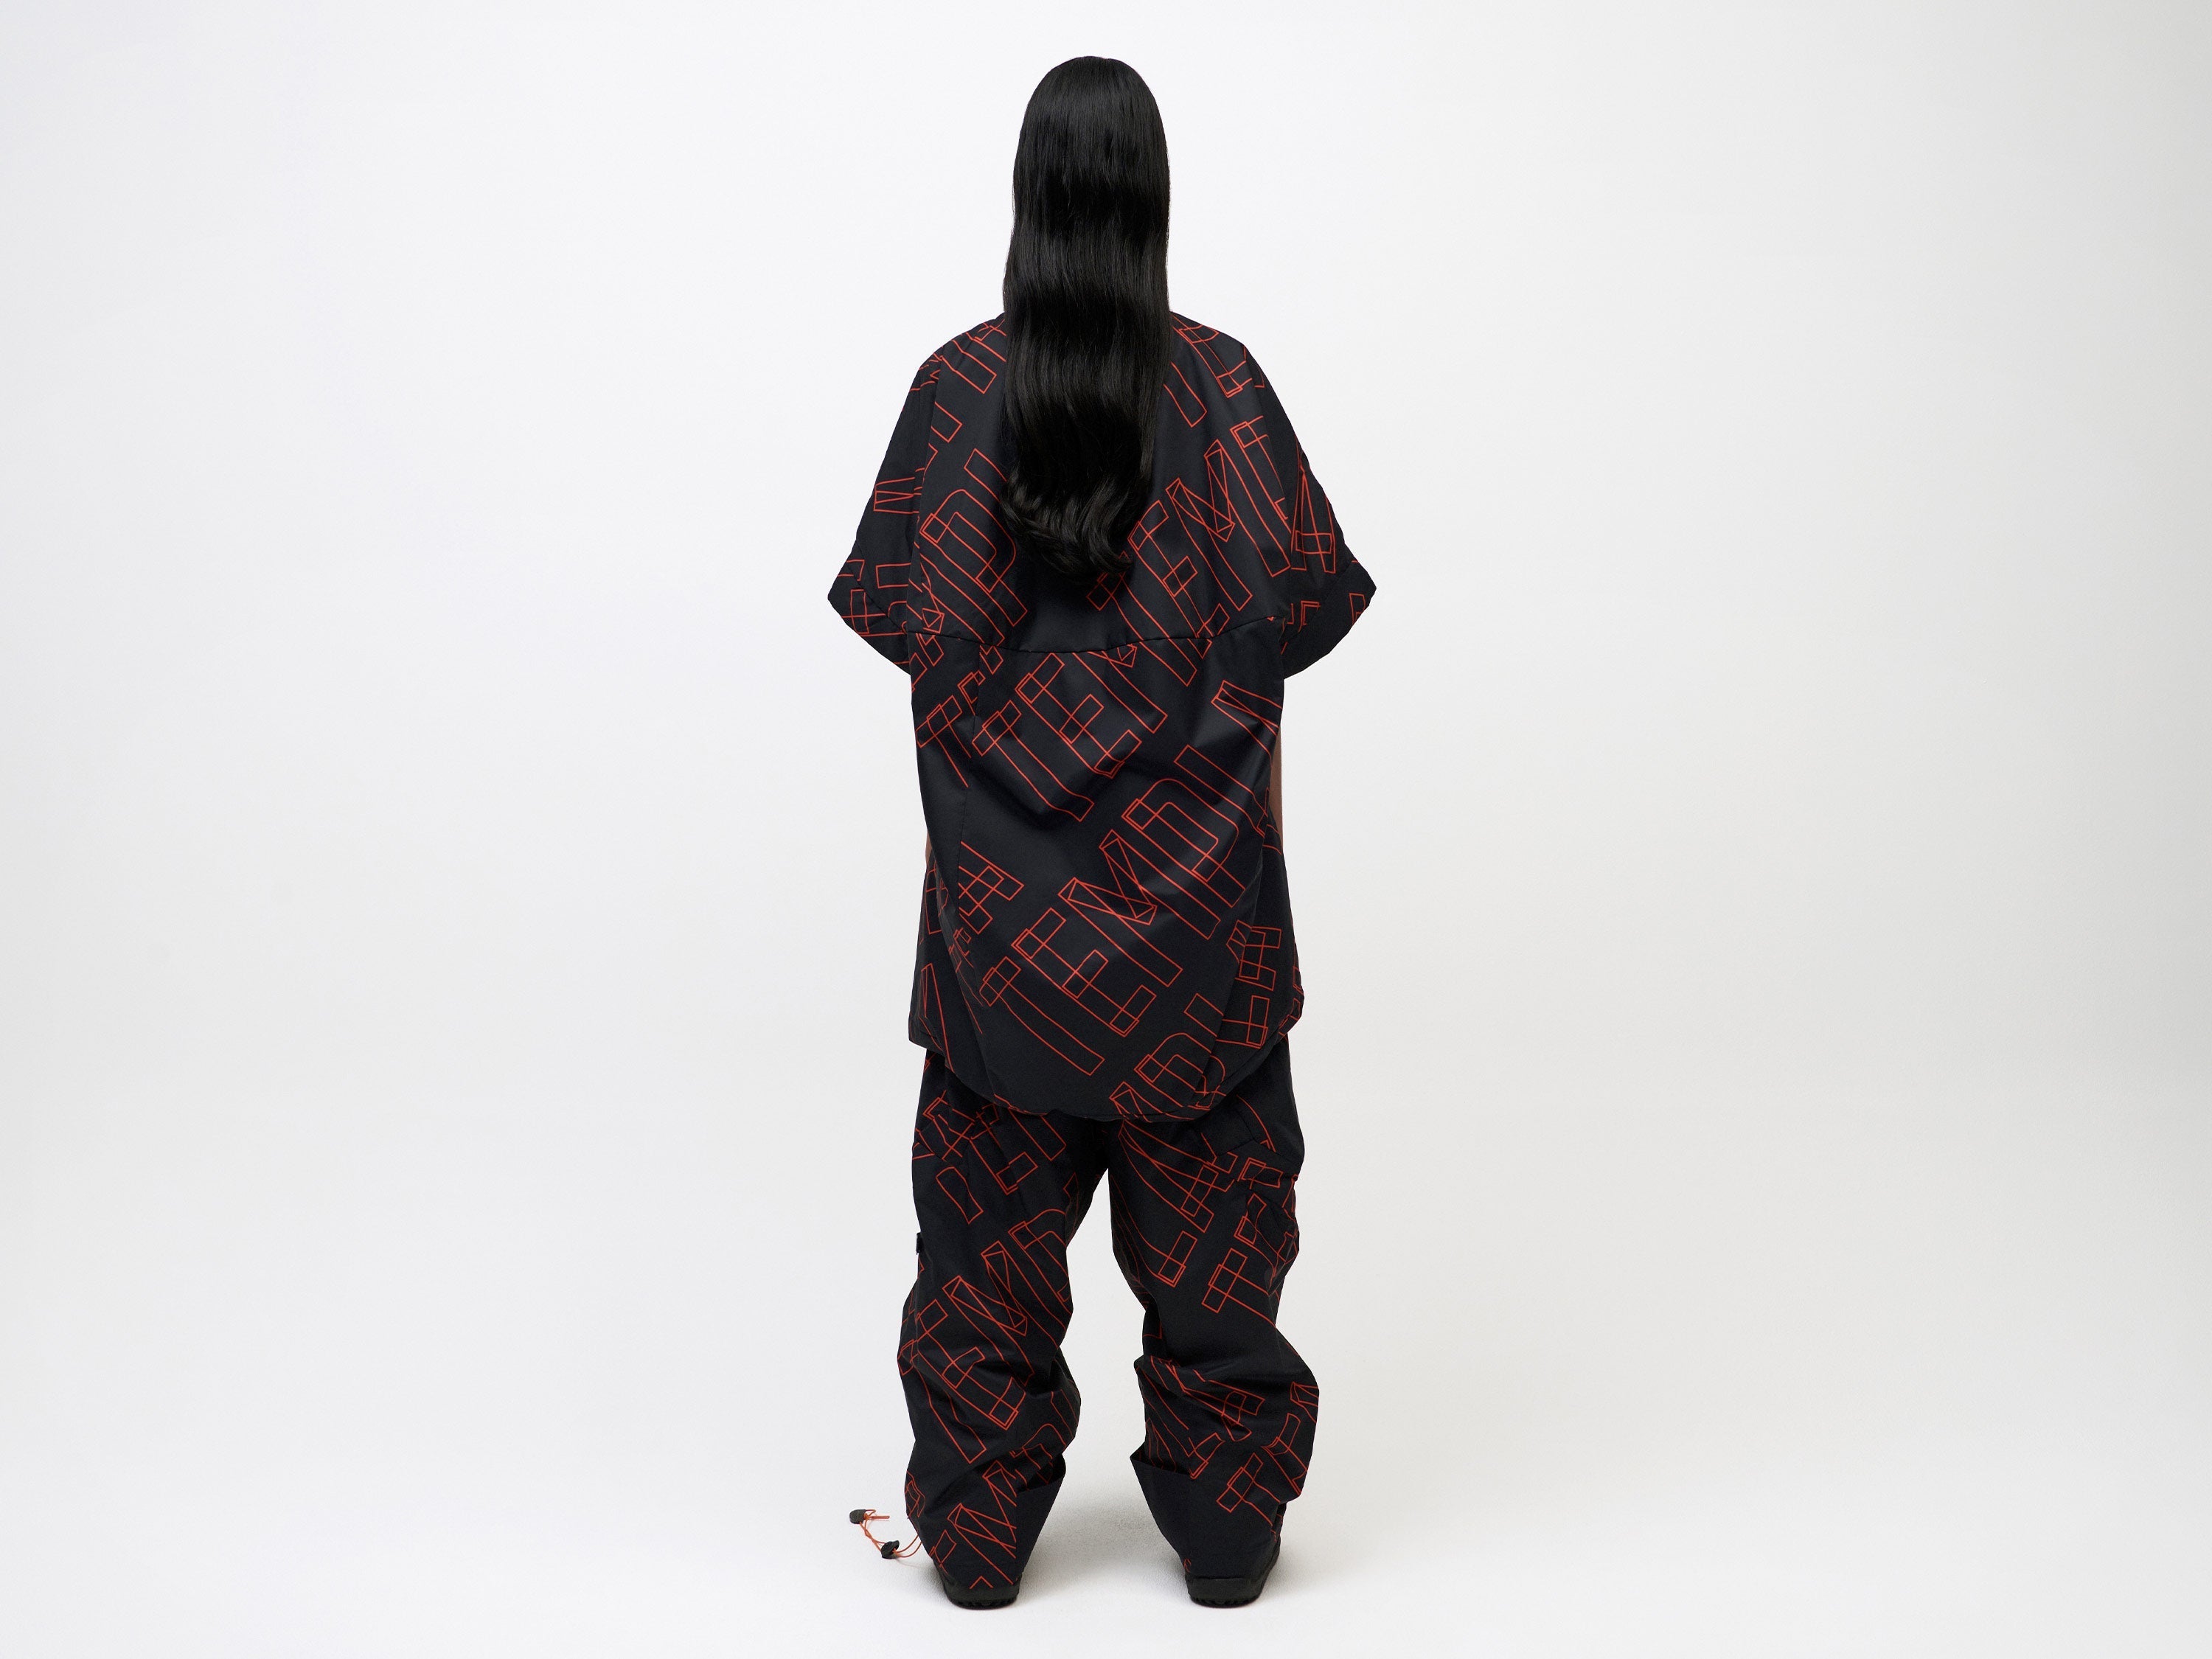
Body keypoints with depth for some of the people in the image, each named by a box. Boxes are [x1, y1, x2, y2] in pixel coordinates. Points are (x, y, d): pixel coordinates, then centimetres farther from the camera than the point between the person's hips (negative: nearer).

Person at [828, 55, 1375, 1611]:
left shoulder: (962, 382, -5)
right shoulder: (1220, 381, -6)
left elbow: (906, 613, -3)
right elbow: (1290, 611, -6)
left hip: (1005, 873, 1)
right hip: (1193, 858, 0)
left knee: (994, 1191, 11)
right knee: (1208, 1189, 11)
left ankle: (981, 1525, 21)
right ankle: (1225, 1519, 22)